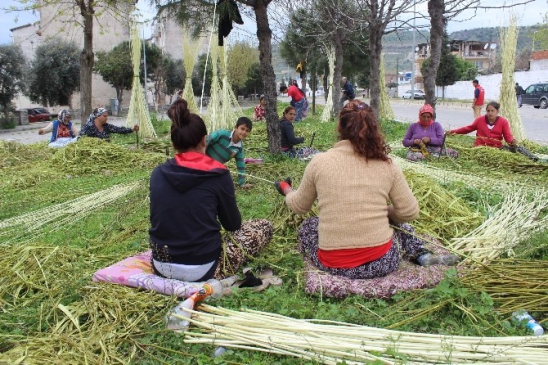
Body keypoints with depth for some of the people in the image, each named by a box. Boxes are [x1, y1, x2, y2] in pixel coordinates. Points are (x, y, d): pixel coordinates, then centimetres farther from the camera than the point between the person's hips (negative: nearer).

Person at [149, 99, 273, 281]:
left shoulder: (158, 173, -1)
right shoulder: (218, 174, -13)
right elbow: (233, 224, -1)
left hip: (161, 265, 5)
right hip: (202, 268, -5)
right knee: (264, 226, 10)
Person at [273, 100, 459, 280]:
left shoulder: (319, 162, -5)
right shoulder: (387, 166, -4)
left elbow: (299, 206, 10)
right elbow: (410, 212, 4)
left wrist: (287, 191, 32)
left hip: (334, 265, -1)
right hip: (381, 262, 1)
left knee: (308, 225, 30)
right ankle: (422, 255, 12)